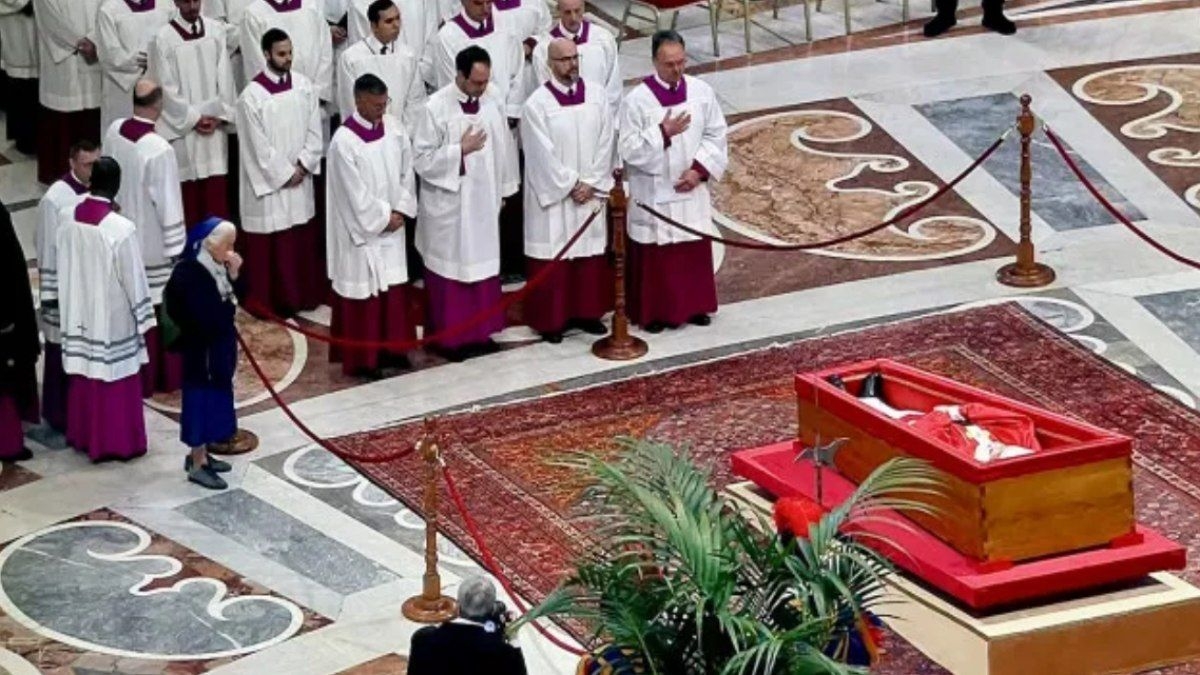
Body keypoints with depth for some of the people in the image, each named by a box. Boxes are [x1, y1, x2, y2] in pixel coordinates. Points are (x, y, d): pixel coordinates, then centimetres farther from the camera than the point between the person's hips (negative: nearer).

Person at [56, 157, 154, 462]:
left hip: (79, 312, 5)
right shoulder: (121, 228, -25)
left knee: (84, 374, 20)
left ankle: (83, 435, 32)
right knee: (115, 378, 9)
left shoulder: (68, 218, -9)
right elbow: (133, 278, -16)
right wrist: (143, 318, -4)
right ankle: (119, 442, 19)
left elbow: (63, 268, 3)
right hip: (112, 317, -5)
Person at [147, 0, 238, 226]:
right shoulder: (163, 39, -8)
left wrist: (219, 115, -6)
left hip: (215, 124, 3)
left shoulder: (217, 31, 2)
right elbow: (167, 88, -8)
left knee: (217, 189, 3)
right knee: (188, 188, 1)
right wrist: (194, 118, -10)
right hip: (183, 126, -3)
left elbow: (225, 78, 3)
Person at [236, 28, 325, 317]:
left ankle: (305, 294, 26)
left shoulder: (304, 85, 0)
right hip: (268, 182, -5)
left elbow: (314, 132, 4)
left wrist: (302, 166, -7)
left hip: (301, 179, 5)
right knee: (271, 243, 3)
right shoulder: (252, 96, -15)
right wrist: (284, 174, -11)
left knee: (303, 238, 13)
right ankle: (273, 301, 13)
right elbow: (258, 146, -14)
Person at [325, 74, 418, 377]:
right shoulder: (344, 141, -19)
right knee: (363, 288, 1)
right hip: (361, 228, -6)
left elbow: (406, 173, 6)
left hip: (392, 225, 6)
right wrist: (382, 219, -13)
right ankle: (360, 357, 10)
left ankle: (391, 348, 24)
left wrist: (399, 211, -4)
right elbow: (355, 192, -18)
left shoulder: (394, 130, 0)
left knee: (393, 286, 12)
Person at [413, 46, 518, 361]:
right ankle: (449, 337, 15)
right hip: (449, 204, -5)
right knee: (451, 268, 4)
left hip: (483, 200, 5)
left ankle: (479, 332, 25)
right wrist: (460, 150, -22)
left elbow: (502, 145, 8)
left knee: (482, 265, 13)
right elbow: (421, 159, -14)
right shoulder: (436, 108, -18)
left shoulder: (491, 98, -3)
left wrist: (504, 189, 11)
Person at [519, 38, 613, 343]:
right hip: (553, 196, -4)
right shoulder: (537, 105, -12)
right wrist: (570, 186, -12)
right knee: (553, 256, 2)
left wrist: (591, 184, -7)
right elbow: (542, 155, -13)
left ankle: (587, 312, 23)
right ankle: (551, 319, 11)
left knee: (591, 254, 10)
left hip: (591, 193, 4)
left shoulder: (597, 95, 0)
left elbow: (604, 144, 0)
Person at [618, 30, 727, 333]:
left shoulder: (701, 91, -3)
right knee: (654, 254, 4)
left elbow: (716, 136, 2)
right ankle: (652, 311, 16)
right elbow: (628, 149, -14)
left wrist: (700, 169, -10)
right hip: (654, 193, -4)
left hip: (692, 190, 4)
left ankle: (693, 305, 28)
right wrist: (663, 132, -26)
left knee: (695, 250, 13)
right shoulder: (637, 100, -14)